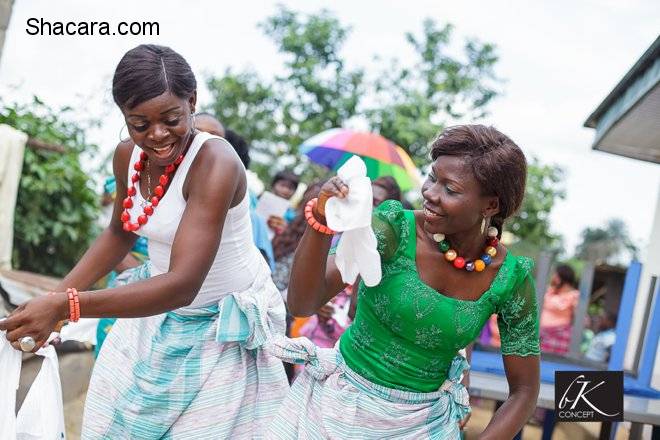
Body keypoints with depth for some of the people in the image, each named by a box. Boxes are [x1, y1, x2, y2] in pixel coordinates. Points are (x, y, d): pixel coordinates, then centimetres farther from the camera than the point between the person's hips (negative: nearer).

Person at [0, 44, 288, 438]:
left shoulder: (216, 163, -28)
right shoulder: (128, 155, -5)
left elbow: (182, 285, -35)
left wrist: (68, 306, -41)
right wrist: (53, 299, 5)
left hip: (226, 326, -7)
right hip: (158, 310, 7)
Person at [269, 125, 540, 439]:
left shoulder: (512, 279, -13)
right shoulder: (394, 228, -19)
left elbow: (524, 391, -4)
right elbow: (301, 305, -27)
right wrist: (321, 222, -41)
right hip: (339, 402, 0)